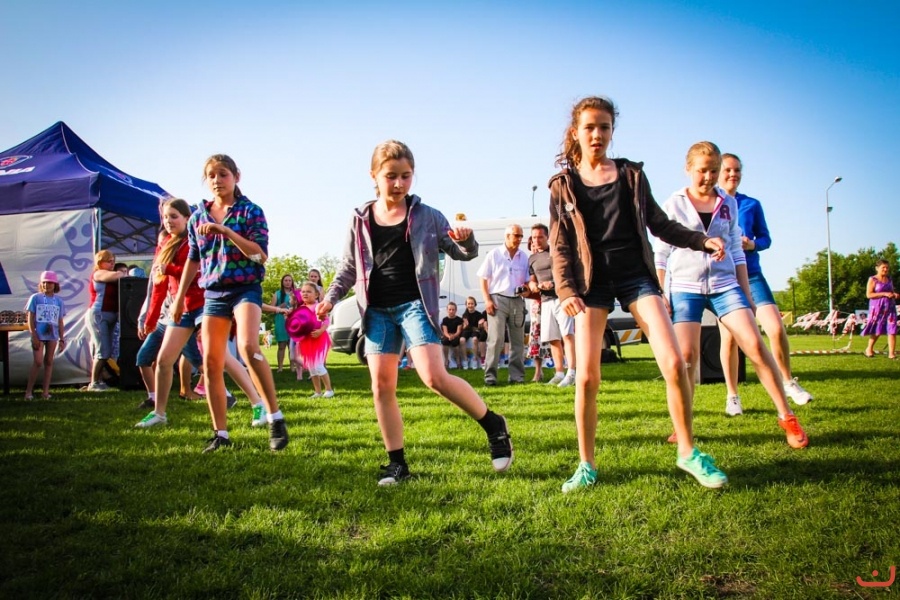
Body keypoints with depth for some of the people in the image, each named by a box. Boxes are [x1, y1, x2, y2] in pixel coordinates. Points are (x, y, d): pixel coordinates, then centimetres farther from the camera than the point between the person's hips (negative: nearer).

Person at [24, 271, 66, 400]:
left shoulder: (59, 301, 9)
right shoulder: (35, 298, 1)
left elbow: (60, 322, 10)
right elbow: (30, 318, -1)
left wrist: (62, 339, 7)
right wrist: (33, 335, -9)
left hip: (52, 335, 3)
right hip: (39, 334, -3)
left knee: (49, 362, 6)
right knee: (38, 362, -10)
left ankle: (46, 391, 8)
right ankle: (29, 390, -2)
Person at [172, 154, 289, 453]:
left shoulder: (251, 211, -1)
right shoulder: (198, 217, 12)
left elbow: (260, 254, -12)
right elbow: (193, 260, 19)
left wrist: (226, 231, -20)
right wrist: (179, 297, 18)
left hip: (246, 289, -5)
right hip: (213, 293, 5)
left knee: (248, 347, -28)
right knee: (211, 362, 1)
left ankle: (276, 418, -19)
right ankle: (221, 434, 12)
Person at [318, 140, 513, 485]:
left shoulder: (426, 216, 2)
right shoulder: (361, 220, 8)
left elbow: (462, 253, 5)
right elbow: (349, 267, 17)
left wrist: (465, 241, -18)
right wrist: (331, 298, 5)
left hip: (414, 304, -3)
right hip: (377, 310, 4)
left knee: (434, 377, -17)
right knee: (381, 386, 1)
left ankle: (493, 425, 2)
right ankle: (397, 462, 12)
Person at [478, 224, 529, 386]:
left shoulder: (524, 257, 11)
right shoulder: (494, 254, 3)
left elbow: (528, 280, 15)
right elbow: (483, 279, 2)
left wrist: (526, 289, -9)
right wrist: (487, 300, -9)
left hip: (517, 301, 4)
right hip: (498, 299, -4)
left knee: (518, 340, 5)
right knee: (496, 339, -9)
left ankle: (517, 375, 11)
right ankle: (490, 375, -5)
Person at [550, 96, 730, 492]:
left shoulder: (631, 174, 9)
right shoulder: (563, 185, 5)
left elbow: (659, 224, 14)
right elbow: (559, 246, 2)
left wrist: (701, 240, 0)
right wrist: (565, 291, -11)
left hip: (636, 276, 1)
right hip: (591, 283, -1)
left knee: (674, 363, -11)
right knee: (586, 377, -8)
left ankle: (687, 452, 8)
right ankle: (586, 466, 8)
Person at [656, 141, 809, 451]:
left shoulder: (728, 204, 9)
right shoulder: (674, 204, 1)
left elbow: (736, 251, 14)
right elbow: (661, 254, 2)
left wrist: (746, 294, 10)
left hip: (724, 285, 2)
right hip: (685, 288, -2)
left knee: (755, 345, -10)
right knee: (686, 355, -10)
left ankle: (787, 417, 0)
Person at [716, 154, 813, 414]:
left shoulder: (752, 205, 8)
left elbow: (766, 238, 10)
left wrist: (752, 244, -11)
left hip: (751, 275, 2)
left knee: (776, 328, -10)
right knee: (729, 337, -1)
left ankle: (788, 382, 13)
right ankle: (732, 396, 13)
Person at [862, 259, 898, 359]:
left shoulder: (889, 279, 12)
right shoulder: (872, 280, -5)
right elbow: (868, 294, -12)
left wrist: (895, 294, 2)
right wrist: (884, 294, -19)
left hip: (890, 307, 5)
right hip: (877, 307, -5)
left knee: (892, 330, -4)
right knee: (877, 330, 3)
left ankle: (891, 353, -3)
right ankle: (869, 349, 24)